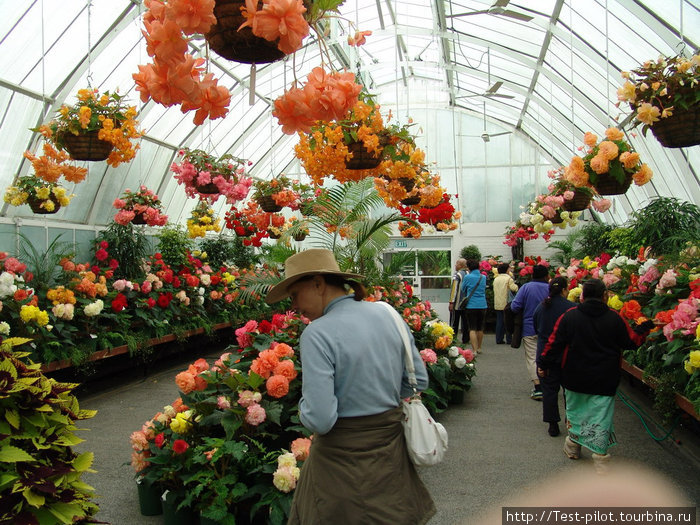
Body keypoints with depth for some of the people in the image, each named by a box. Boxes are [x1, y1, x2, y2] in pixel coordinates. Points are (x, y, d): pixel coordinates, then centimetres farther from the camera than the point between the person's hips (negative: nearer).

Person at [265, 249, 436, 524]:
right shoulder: (388, 313, -3)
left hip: (344, 456, -6)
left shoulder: (317, 334, -22)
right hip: (392, 446, 6)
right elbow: (419, 380, 6)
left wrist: (303, 407, -3)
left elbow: (320, 420, -24)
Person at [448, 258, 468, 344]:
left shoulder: (457, 275, -13)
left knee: (454, 323, 0)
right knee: (465, 323, 10)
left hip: (457, 304, -6)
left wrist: (451, 302, -13)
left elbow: (454, 289, -15)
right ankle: (465, 340, 13)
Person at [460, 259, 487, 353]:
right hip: (482, 305, 4)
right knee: (480, 328, 15)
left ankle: (474, 350, -11)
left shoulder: (467, 277, -7)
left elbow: (463, 290, 6)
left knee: (472, 329, -3)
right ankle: (479, 348, 28)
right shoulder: (483, 277, 6)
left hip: (471, 306, -4)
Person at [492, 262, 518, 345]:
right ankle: (509, 340, 2)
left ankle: (499, 339, 8)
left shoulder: (496, 279, 10)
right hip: (506, 303, -5)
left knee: (499, 322, 8)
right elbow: (514, 288, -19)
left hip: (498, 304, 5)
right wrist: (515, 284, -1)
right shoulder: (508, 278, -9)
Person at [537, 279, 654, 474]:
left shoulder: (569, 316, -8)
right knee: (601, 416, 4)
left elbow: (554, 343, -6)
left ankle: (573, 446, 34)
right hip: (604, 380, -1)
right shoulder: (614, 318, -9)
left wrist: (543, 364, 6)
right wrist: (645, 328, 21)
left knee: (575, 409, 20)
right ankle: (600, 458, 3)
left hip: (575, 377, 1)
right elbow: (632, 342, 2)